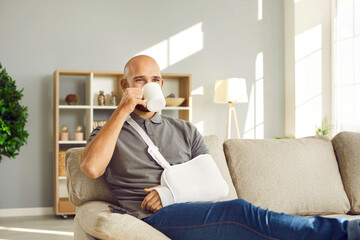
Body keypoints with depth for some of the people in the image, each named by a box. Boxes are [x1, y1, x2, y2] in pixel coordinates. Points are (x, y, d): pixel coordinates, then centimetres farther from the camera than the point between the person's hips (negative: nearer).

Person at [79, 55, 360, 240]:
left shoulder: (186, 131, 24)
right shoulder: (109, 133, 15)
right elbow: (91, 167, -9)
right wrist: (122, 110, -5)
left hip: (193, 208, 4)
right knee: (239, 211, -32)